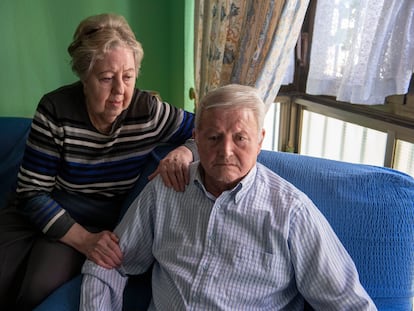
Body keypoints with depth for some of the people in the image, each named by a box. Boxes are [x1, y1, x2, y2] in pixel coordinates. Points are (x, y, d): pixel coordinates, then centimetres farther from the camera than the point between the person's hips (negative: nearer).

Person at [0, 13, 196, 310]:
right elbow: (32, 192, -14)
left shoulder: (149, 110, -15)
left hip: (101, 224, 0)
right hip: (43, 215, 1)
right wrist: (83, 239, -26)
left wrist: (184, 152, -29)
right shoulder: (55, 110, -17)